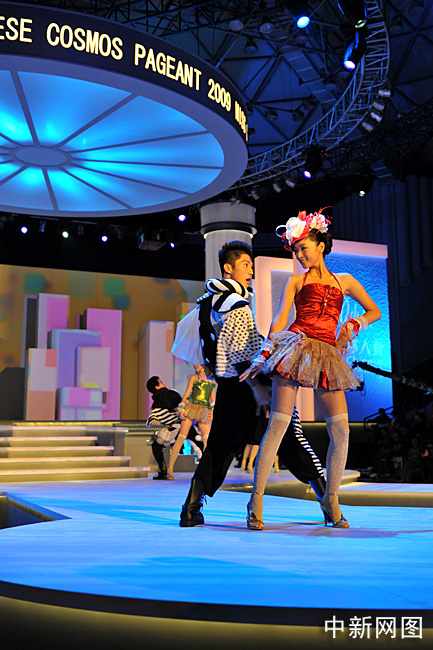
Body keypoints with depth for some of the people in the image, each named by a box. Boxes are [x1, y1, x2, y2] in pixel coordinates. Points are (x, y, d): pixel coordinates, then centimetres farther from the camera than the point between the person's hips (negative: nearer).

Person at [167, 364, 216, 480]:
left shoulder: (212, 381, 18)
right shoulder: (194, 377, 11)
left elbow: (212, 398, 18)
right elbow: (187, 393, 6)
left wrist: (212, 412, 5)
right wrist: (181, 409, -4)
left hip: (204, 410, 2)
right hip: (191, 407, -2)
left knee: (207, 439, -11)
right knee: (181, 437, -8)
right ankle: (170, 467, -7)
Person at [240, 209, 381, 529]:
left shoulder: (344, 281, 21)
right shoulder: (296, 281, 16)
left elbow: (375, 312, 25)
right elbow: (280, 319, 5)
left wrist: (352, 326, 6)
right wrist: (262, 357, -5)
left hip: (326, 355, 2)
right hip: (296, 345, -2)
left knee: (341, 430, -6)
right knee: (279, 424, -11)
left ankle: (331, 500, 10)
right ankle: (256, 499, -5)